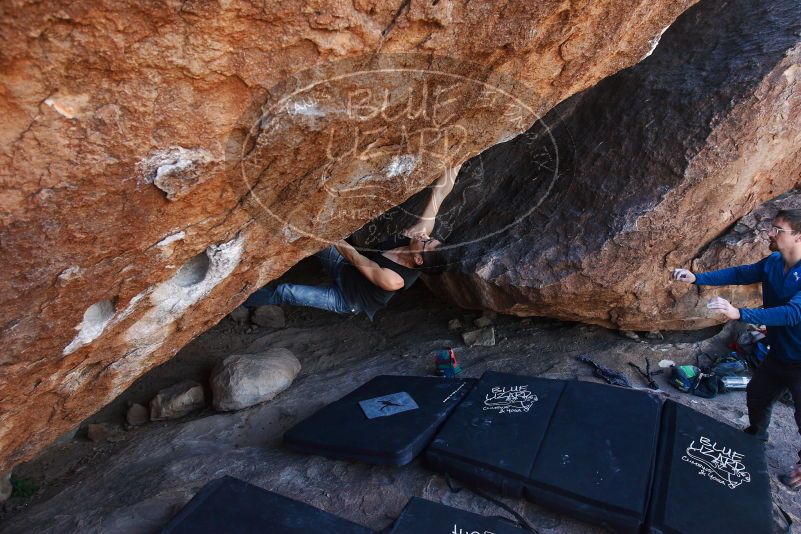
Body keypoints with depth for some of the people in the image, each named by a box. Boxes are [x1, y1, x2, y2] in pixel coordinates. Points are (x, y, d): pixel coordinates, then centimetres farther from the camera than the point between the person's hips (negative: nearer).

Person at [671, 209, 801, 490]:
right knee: (756, 395, 24)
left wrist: (740, 314, -51)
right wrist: (697, 278, -21)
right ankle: (756, 440, 52)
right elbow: (739, 273, -6)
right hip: (778, 354, 8)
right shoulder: (772, 263, -7)